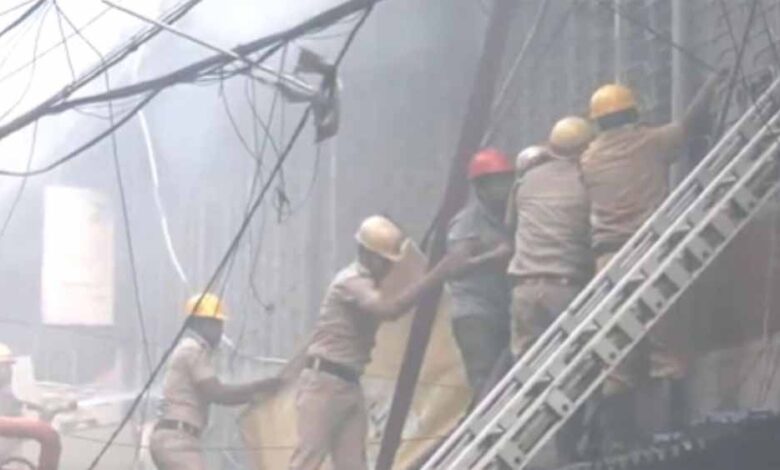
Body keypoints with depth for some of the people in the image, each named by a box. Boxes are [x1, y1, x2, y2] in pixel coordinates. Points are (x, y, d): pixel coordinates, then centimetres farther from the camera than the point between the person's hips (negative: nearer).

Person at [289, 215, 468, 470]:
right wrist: (437, 275, -34)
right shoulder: (351, 282, -17)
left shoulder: (367, 282, 16)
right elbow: (390, 309, -33)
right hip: (324, 382, -10)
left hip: (349, 384, 10)